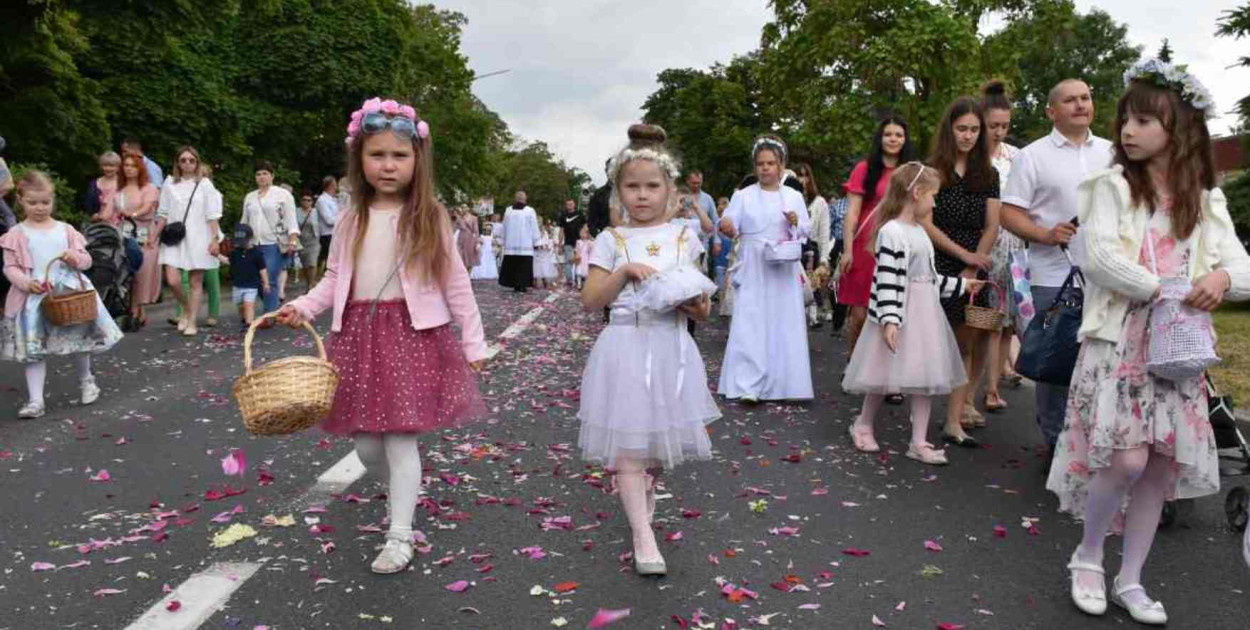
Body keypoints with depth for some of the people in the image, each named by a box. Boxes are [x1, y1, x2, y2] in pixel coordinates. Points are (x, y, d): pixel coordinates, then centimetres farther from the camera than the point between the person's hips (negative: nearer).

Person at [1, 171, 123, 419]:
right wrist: (26, 283, -19)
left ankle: (86, 380, 39)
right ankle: (35, 400, 1)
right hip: (35, 298, -2)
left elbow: (86, 259, 9)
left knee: (79, 341, 13)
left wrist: (76, 258, -14)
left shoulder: (65, 230, 6)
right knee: (34, 349, -2)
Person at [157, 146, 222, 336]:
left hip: (198, 239, -2)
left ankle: (192, 322, 9)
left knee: (196, 282, 1)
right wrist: (155, 236, 8)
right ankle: (186, 309, 19)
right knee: (173, 281, -9)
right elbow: (163, 214, 13)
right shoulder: (169, 183, 9)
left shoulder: (205, 184, 3)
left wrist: (215, 239, -8)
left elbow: (212, 215, 0)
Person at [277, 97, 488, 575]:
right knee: (365, 442, 9)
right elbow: (334, 280, 12)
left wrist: (473, 342, 0)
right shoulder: (351, 219, 7)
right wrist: (302, 307, -5)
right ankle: (399, 491, 38)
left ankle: (399, 536, 5)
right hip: (360, 334, 4)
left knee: (400, 438, -5)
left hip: (413, 334, -4)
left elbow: (455, 283, 0)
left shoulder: (429, 217, -2)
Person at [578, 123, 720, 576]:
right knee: (628, 444, -5)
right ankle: (643, 537, 1)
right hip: (625, 347, -2)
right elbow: (590, 301, -2)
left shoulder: (684, 239, 7)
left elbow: (699, 302, 11)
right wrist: (624, 272, -15)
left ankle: (638, 485, 44)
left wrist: (698, 307, -12)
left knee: (660, 438, 12)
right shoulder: (611, 241, 2)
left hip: (670, 348, 2)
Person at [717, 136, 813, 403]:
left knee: (784, 324, 2)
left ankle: (780, 384, 11)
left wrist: (796, 223, -10)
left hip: (784, 270, 2)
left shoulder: (794, 196, 8)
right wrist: (726, 227, -25)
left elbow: (805, 231, 11)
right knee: (750, 324, -7)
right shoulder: (743, 196, 4)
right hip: (753, 270, -2)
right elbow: (730, 226, -3)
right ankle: (749, 386, -7)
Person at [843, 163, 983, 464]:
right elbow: (887, 281, -22)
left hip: (924, 316, 9)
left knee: (925, 378, 7)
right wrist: (889, 320, -27)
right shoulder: (892, 233, -15)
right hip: (899, 318, -9)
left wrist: (961, 284, 29)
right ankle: (863, 425, 26)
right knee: (885, 375, 3)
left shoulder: (920, 231, 14)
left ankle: (919, 442, 13)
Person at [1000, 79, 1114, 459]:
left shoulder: (1112, 153, 14)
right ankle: (1056, 443, 14)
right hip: (1054, 276, -3)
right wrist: (1047, 234, -18)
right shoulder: (1033, 156, 2)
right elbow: (1009, 213, -4)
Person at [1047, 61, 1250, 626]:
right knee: (1126, 459, -15)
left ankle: (1130, 580, 21)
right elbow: (1097, 255, -14)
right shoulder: (1113, 185, -1)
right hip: (1119, 341, -4)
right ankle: (1087, 555, 12)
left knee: (1162, 465, 5)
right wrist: (1163, 291, -15)